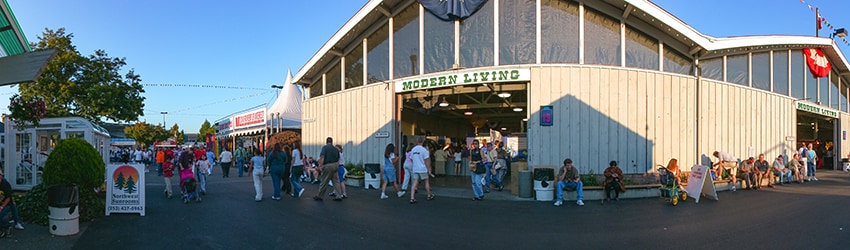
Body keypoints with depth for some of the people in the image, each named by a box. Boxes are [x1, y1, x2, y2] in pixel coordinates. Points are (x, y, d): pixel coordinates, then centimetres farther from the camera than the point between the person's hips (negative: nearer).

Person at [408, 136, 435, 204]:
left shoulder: (413, 149, 7)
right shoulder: (424, 150, -11)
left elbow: (411, 159, 15)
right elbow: (426, 161, -11)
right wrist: (429, 170, -5)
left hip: (415, 169, 4)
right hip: (423, 169, -4)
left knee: (415, 183, 2)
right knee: (426, 182, 13)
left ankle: (412, 198, -9)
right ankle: (429, 196, 26)